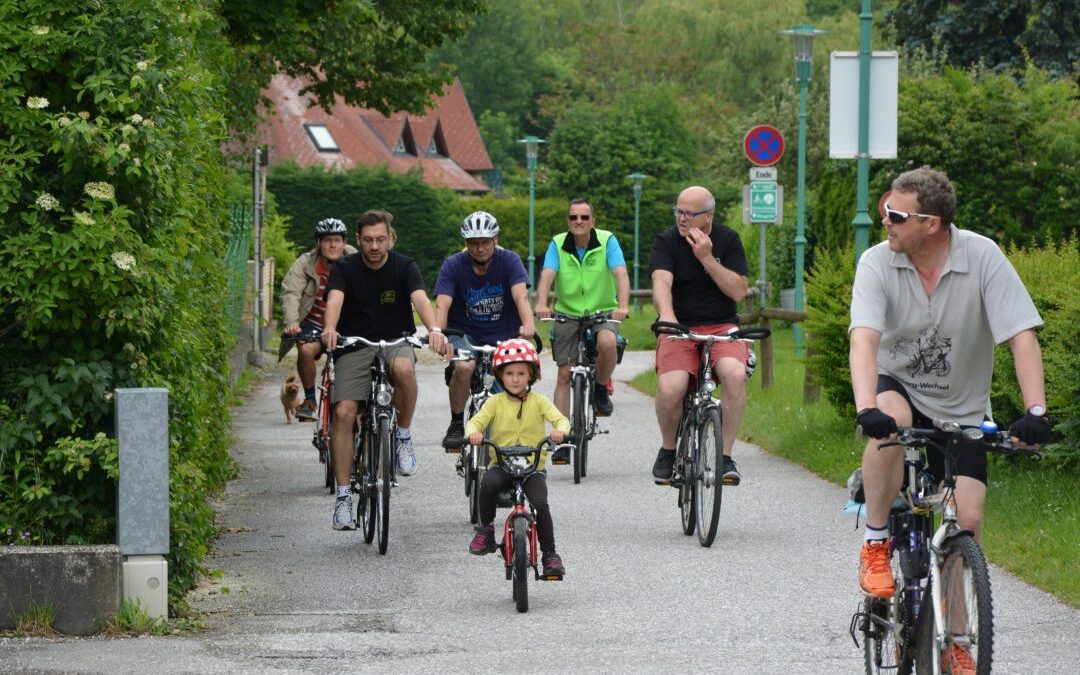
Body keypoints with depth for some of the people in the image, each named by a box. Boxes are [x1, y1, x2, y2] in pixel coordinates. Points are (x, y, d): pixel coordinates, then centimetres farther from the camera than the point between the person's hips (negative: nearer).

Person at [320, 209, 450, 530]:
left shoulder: (404, 267, -5)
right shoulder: (345, 269, -5)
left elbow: (420, 298, -22)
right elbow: (335, 299, -23)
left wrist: (434, 329, -44)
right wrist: (330, 328, -46)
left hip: (396, 341, -1)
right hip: (354, 345, 1)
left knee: (403, 368, -37)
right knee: (343, 413, -17)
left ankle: (404, 436, -12)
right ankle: (343, 496, -9)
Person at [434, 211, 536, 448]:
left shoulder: (509, 261, -12)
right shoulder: (453, 265, -12)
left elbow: (521, 296, -28)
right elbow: (442, 304, -24)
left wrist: (528, 325, -48)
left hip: (503, 337, 1)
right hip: (465, 333, -1)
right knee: (464, 367, -31)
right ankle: (456, 426, -11)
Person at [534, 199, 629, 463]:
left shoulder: (607, 241, -8)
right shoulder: (558, 245, -5)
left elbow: (620, 274, -21)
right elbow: (547, 275, -19)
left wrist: (623, 306, -38)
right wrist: (541, 304, -39)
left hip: (603, 312, -1)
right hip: (567, 314, 1)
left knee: (607, 342, -34)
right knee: (564, 374, -4)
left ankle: (602, 387, -4)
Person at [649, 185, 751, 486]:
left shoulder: (728, 240, 4)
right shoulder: (666, 241, -1)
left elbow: (738, 291, -5)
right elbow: (661, 283, -19)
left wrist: (707, 258, -15)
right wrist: (666, 315, -39)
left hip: (721, 327, 1)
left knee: (735, 374, -33)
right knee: (670, 389, -29)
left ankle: (725, 456, -18)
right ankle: (667, 450, 2)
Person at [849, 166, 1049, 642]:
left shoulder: (982, 257, -18)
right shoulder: (877, 263, -17)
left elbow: (1022, 336, -23)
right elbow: (863, 339, -29)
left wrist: (1035, 411, -36)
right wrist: (866, 407, -47)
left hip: (962, 410, 1)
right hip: (899, 385, -1)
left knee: (967, 520, -11)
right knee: (890, 419, -37)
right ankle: (875, 546, -20)